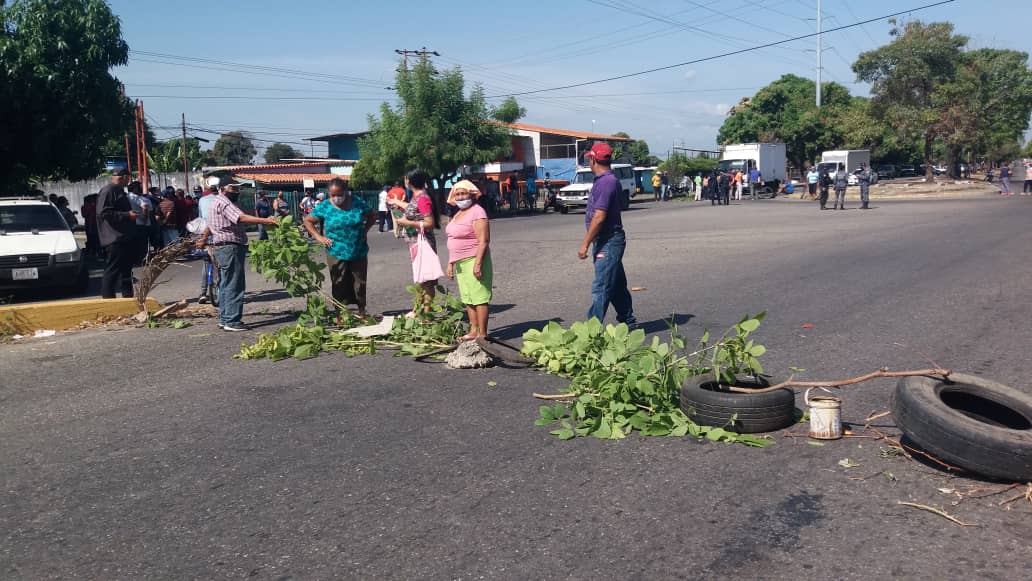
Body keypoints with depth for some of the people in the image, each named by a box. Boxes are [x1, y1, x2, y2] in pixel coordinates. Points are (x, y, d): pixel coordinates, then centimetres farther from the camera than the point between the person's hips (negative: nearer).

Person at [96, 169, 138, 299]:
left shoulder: (119, 191, 19)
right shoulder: (108, 191, -11)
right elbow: (103, 212, -21)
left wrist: (132, 214, 16)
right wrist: (127, 215, -21)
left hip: (125, 238, 10)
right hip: (115, 238, -10)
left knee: (126, 268, 14)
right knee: (112, 270, -8)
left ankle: (128, 297, 21)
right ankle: (108, 300, -6)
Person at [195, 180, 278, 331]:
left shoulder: (216, 202, 20)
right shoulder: (224, 203, -14)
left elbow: (209, 224, 33)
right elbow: (241, 218, -31)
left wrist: (203, 240, 46)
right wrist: (265, 221, -39)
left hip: (222, 248, 11)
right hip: (231, 248, -11)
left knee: (225, 285, 14)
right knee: (234, 286, -9)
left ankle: (224, 319, 20)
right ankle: (231, 321, -8)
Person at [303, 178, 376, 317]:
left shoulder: (358, 203, -2)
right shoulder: (324, 207, -4)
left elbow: (372, 216, 14)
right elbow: (307, 221, 7)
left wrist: (365, 230, 2)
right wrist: (318, 237, -4)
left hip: (359, 253, 1)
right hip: (336, 254, -1)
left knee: (360, 282, 9)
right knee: (339, 284, 2)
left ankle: (362, 310, 25)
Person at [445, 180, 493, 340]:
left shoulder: (477, 212, -11)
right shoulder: (458, 214, 17)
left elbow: (483, 241, -18)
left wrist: (478, 263, -24)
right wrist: (450, 263, 19)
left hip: (473, 260, -10)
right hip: (460, 262, 10)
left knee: (479, 297, -7)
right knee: (467, 298, 11)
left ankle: (482, 333, -5)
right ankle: (473, 330, 18)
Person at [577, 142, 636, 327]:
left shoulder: (606, 182, -18)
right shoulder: (607, 180, 13)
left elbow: (599, 217, -23)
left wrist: (585, 244, -19)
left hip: (608, 242, -10)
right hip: (608, 241, 10)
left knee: (601, 288, -7)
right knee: (617, 284, 17)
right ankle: (628, 321, 28)